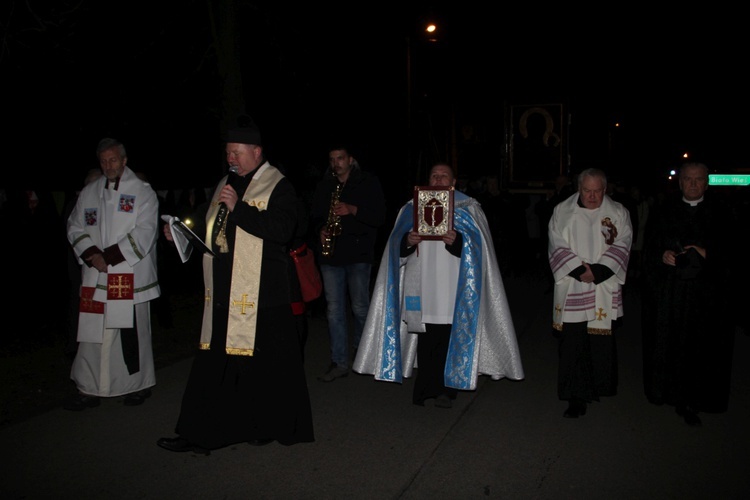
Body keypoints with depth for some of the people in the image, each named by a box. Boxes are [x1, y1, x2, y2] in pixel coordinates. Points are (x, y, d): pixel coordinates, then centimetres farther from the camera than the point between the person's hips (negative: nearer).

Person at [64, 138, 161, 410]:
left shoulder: (142, 191, -1)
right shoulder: (89, 192, 14)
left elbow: (144, 233, -10)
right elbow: (75, 227, 12)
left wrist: (110, 255, -14)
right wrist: (92, 254, -7)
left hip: (131, 277, -4)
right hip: (96, 278, 4)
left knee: (132, 333, 3)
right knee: (93, 333, 5)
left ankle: (139, 385, 20)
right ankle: (89, 389, 17)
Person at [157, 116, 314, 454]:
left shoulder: (278, 186, -4)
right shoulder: (225, 183, 18)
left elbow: (282, 229, -20)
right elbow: (210, 227, 27)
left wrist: (238, 208, -20)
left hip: (260, 295, -7)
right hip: (224, 293, 7)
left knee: (263, 360, 1)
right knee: (215, 359, 9)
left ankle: (270, 426, 20)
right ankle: (202, 434, 18)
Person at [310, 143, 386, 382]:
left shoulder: (368, 182, 1)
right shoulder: (324, 185, 12)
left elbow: (379, 216, -5)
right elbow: (314, 215, 19)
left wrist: (352, 210, -17)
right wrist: (320, 229, -2)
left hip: (358, 254, -3)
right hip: (330, 255, 3)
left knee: (360, 307, 6)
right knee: (334, 309, 3)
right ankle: (339, 362, 11)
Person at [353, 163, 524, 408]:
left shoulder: (468, 208, 10)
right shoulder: (413, 207, 16)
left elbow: (477, 245, -1)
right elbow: (397, 246, 11)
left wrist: (457, 240, -20)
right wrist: (408, 241, -11)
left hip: (453, 286, -2)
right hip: (421, 284, 2)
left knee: (449, 336, -4)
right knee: (425, 337, 0)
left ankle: (445, 388, 10)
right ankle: (426, 388, 12)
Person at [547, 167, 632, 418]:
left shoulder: (618, 213, 5)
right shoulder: (562, 211, 4)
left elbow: (621, 246, -2)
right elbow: (557, 246, -2)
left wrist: (597, 271, -15)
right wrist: (579, 270, -14)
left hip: (604, 290, 1)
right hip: (571, 290, 0)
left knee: (602, 340, 7)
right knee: (572, 344, -1)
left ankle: (601, 387, 28)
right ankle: (577, 398, 6)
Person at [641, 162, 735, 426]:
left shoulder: (721, 213, 3)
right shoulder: (663, 211, 6)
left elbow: (731, 252, 1)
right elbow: (649, 249, 6)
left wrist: (707, 254, -15)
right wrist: (662, 256, -14)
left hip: (707, 293, 0)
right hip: (669, 292, 1)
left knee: (701, 348, 1)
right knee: (668, 345, 5)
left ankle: (690, 401, 12)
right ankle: (670, 393, 21)